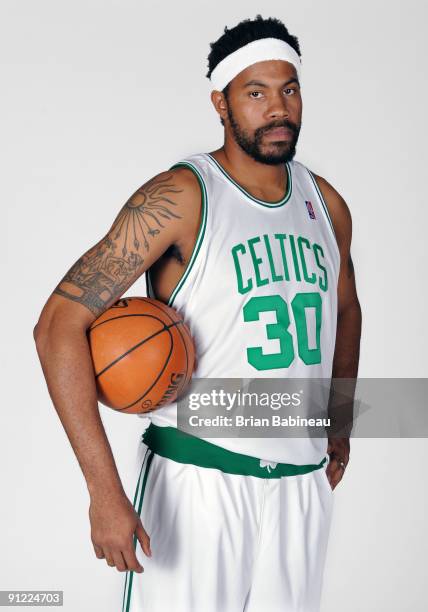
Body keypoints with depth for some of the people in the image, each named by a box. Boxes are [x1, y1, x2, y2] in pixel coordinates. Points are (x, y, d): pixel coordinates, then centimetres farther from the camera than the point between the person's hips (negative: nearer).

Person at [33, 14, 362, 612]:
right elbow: (59, 325, -18)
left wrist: (340, 428, 22)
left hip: (303, 485, 6)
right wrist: (105, 490, -23)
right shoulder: (180, 198, -13)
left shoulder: (326, 203, 6)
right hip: (199, 480, -5)